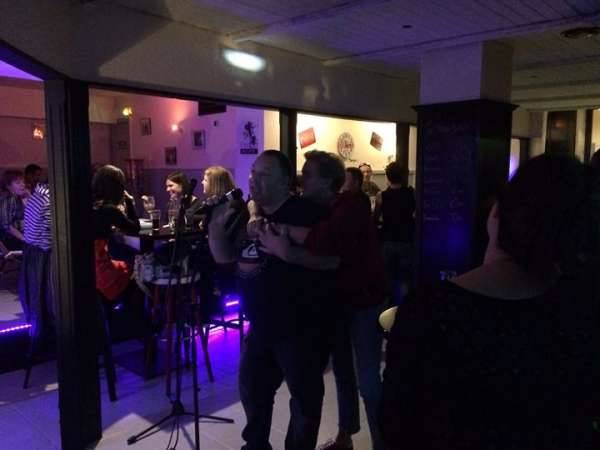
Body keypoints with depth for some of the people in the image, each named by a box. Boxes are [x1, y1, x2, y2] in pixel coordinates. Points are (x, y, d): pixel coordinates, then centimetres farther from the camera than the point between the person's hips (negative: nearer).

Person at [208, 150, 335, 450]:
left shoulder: (304, 213, -16)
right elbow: (223, 257, 9)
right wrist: (217, 225, -10)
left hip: (302, 328, -7)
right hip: (261, 326, 8)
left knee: (304, 399, 8)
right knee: (252, 390, 22)